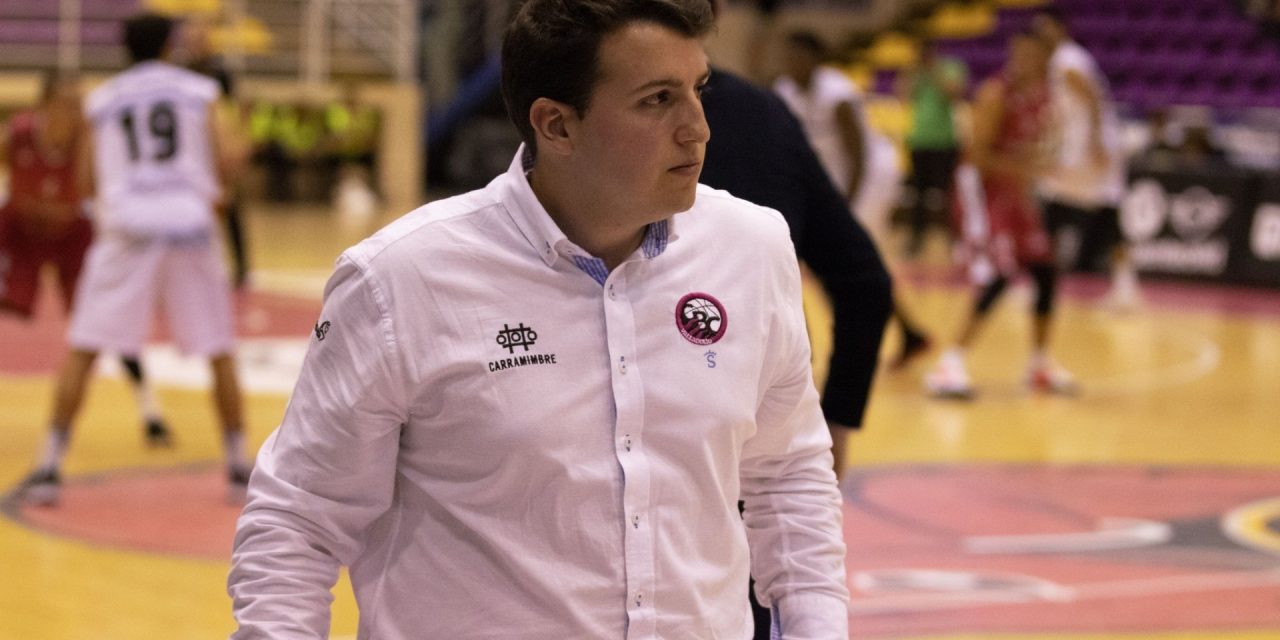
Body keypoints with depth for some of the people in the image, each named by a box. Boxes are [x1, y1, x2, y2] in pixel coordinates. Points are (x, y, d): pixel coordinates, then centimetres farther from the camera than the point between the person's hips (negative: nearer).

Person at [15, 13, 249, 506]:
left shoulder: (101, 99, 13)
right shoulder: (199, 90, 10)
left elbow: (95, 179, 11)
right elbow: (218, 168, 1)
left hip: (127, 224, 0)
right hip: (190, 223, 0)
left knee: (82, 350, 4)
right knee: (219, 351, 12)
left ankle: (50, 467, -3)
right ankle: (239, 468, 15)